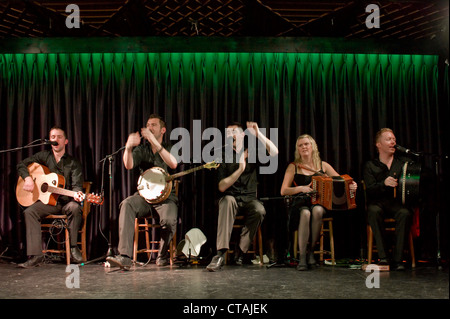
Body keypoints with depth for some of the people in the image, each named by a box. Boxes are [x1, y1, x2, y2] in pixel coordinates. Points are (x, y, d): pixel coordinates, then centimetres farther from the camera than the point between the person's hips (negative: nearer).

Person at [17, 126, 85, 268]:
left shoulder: (73, 163, 1)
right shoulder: (44, 156, 9)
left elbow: (76, 184, -9)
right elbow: (21, 164, 15)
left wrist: (77, 193, -33)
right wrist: (27, 178, -5)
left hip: (66, 200, -2)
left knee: (75, 207, -36)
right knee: (29, 212, -26)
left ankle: (73, 248, -20)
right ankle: (36, 256, -27)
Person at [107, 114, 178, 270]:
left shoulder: (169, 148, 9)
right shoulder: (142, 149, 14)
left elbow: (173, 164, -16)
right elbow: (128, 165, -7)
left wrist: (153, 141, -22)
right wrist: (129, 147, -28)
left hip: (166, 195, -2)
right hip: (144, 195, 2)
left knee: (169, 220, -32)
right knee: (127, 204, -31)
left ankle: (163, 255, 0)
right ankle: (125, 257, -37)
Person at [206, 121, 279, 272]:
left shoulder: (252, 153, 9)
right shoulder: (224, 157, 5)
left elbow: (274, 152, -10)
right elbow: (222, 187, -6)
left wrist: (257, 133, -14)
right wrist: (240, 169, -16)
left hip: (249, 198, 1)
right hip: (231, 198, -1)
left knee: (259, 210, -33)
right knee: (227, 201, -37)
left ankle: (240, 251, -18)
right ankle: (220, 254, -44)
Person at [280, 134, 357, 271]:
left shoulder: (323, 165, 13)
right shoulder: (293, 167, 9)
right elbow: (283, 191, 1)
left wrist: (351, 186, -9)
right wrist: (301, 188, -15)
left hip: (319, 203, 1)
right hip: (300, 204, -1)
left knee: (317, 210, -35)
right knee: (306, 213, -36)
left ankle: (311, 251, -20)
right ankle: (302, 257, -29)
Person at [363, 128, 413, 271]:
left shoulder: (403, 163, 17)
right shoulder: (370, 166, 11)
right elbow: (369, 190, -3)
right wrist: (384, 184, -22)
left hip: (398, 202, 1)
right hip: (378, 202, -1)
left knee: (405, 213, -33)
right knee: (373, 211, -35)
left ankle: (398, 259, -27)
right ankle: (383, 257, -31)